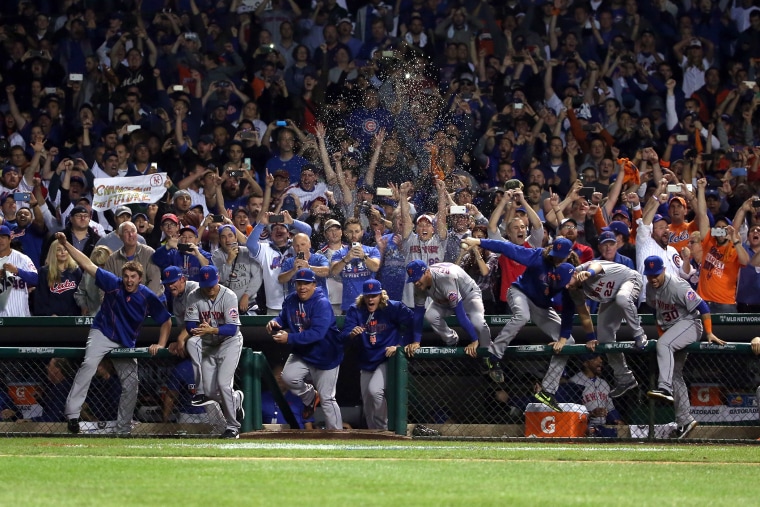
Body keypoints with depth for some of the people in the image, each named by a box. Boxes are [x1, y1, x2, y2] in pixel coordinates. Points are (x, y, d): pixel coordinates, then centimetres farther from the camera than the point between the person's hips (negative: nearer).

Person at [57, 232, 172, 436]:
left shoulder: (148, 297, -12)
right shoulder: (113, 284, -14)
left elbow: (166, 321, -2)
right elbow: (88, 265, -16)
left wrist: (161, 344, -14)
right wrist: (66, 244, -22)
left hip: (127, 342, 3)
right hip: (102, 333, -3)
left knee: (131, 384, 2)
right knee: (89, 364, -29)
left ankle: (123, 429, 16)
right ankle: (72, 413, -36)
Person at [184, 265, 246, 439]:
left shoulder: (228, 296, -20)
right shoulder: (194, 297, -10)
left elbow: (232, 328, -25)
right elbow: (190, 325, -12)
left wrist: (212, 330, -42)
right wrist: (200, 329, -36)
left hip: (229, 342, -5)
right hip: (208, 346, 5)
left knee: (223, 384, -19)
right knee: (209, 391, 3)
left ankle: (233, 427, -5)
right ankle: (236, 399, 35)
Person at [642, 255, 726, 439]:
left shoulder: (678, 286, -22)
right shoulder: (650, 287, 3)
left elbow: (702, 307, -21)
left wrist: (709, 334, -22)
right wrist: (660, 333, 15)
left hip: (689, 324, -9)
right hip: (670, 331, 9)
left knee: (664, 345, -35)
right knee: (674, 374, 8)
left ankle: (665, 389, -47)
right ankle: (684, 420, 12)